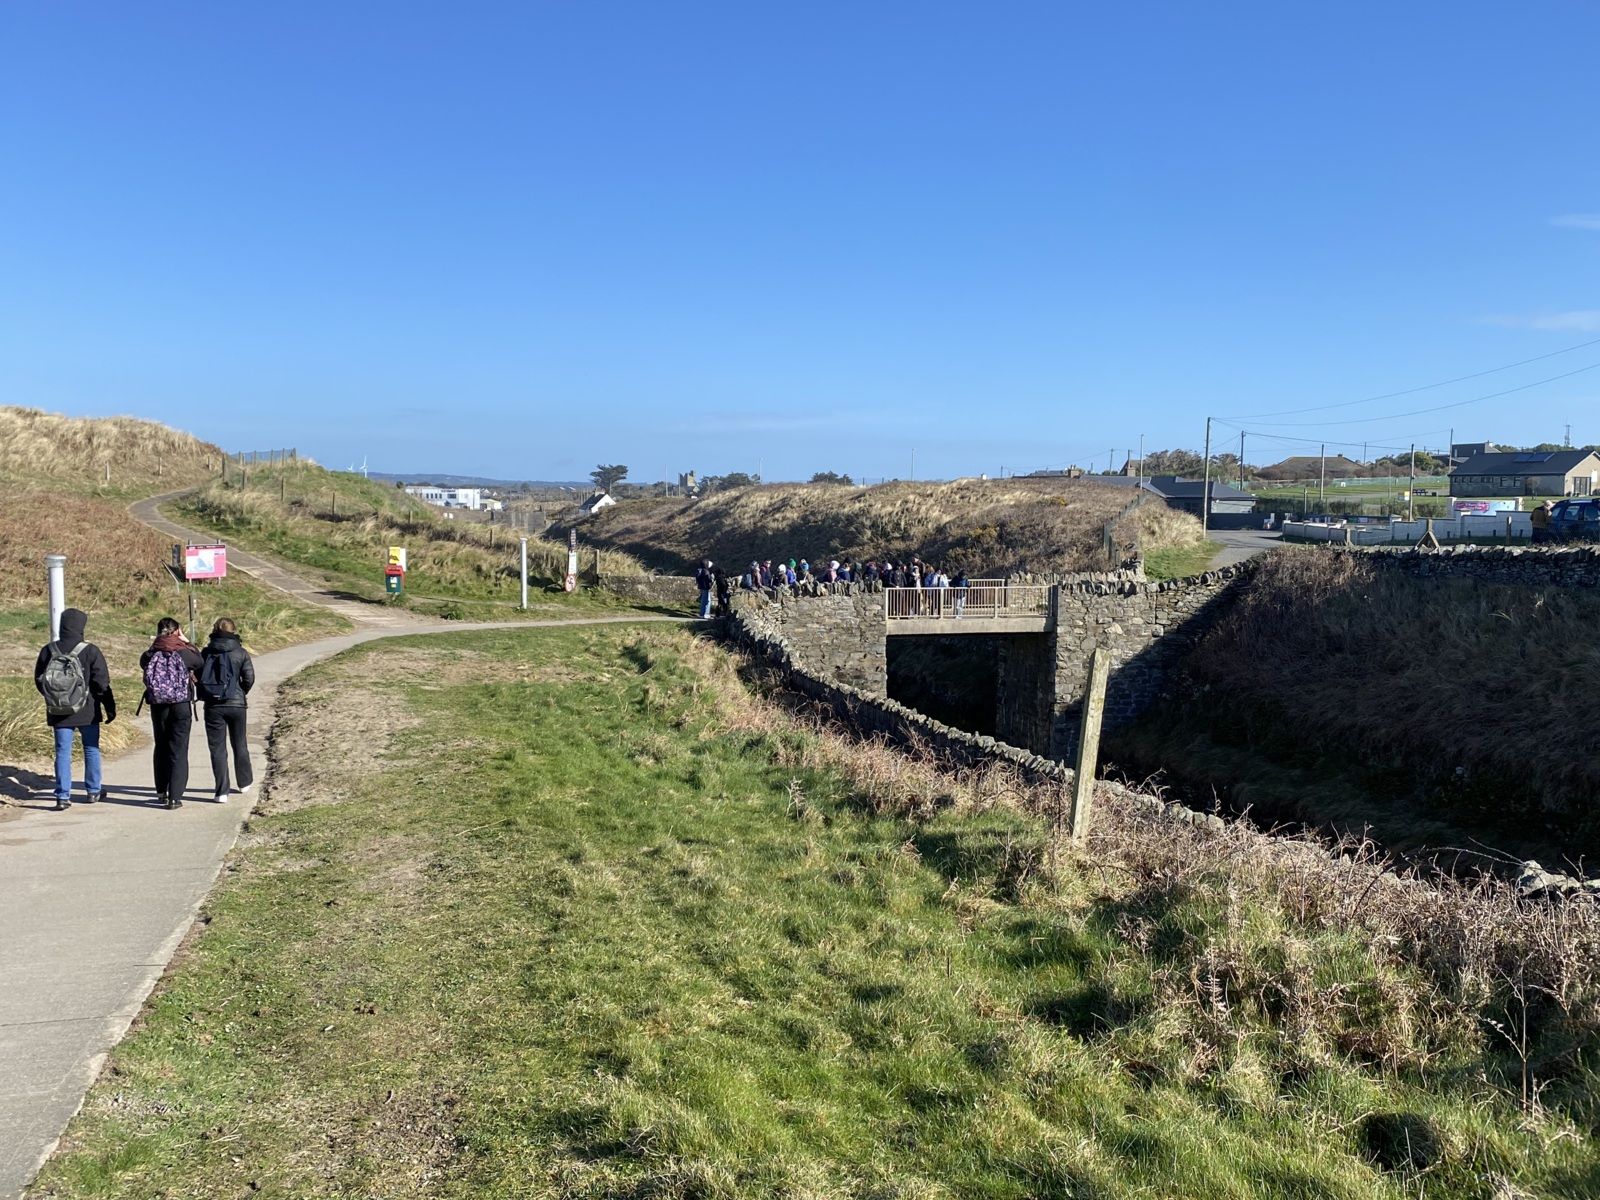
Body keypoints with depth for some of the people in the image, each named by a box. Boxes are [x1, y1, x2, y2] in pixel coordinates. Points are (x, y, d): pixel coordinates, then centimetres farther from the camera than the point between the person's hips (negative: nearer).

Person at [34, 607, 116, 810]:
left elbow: (39, 680, 8)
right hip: (87, 711, -2)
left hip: (57, 711, 2)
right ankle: (93, 791, 20)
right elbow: (102, 683, -10)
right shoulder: (90, 651, -12)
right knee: (91, 749, 13)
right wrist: (110, 708, -1)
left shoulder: (49, 650, -2)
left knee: (63, 752, 5)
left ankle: (63, 796, 1)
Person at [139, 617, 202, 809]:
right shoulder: (184, 653, -11)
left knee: (161, 748, 20)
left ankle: (162, 792, 28)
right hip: (181, 706, -3)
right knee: (179, 751, 2)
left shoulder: (149, 655, -6)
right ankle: (175, 797, -2)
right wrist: (187, 643, 14)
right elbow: (200, 663, 8)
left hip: (157, 706, 3)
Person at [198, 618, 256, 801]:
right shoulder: (241, 652, -2)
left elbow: (198, 676, 0)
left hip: (213, 706, 0)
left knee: (217, 748, 2)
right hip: (237, 704, 0)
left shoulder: (206, 653, 2)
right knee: (240, 745, 17)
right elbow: (249, 678, -7)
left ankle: (221, 792, -2)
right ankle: (244, 783, 29)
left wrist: (205, 695, 12)